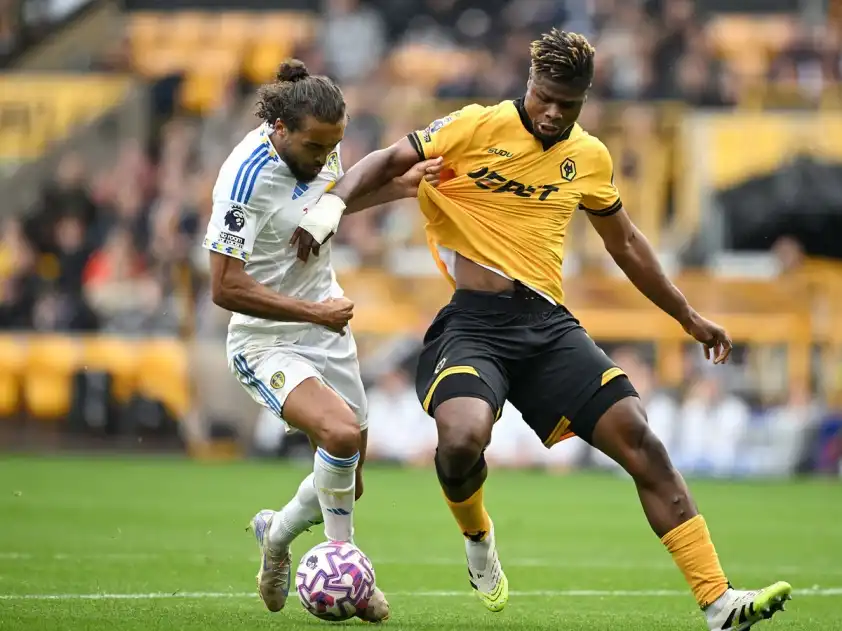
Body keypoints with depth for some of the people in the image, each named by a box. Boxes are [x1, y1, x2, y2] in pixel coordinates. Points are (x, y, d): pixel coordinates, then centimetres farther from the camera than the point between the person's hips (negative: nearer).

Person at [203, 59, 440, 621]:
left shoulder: (318, 145, -5)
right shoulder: (248, 177, -27)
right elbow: (226, 288, -27)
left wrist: (400, 187, 6)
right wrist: (314, 312, -25)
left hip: (328, 329, 8)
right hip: (268, 343, -7)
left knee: (346, 484, 10)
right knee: (341, 432, -31)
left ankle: (277, 534, 40)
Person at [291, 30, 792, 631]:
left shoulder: (589, 158, 14)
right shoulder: (477, 128, -1)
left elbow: (625, 243, 28)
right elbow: (389, 160, 0)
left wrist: (690, 318, 32)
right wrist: (332, 204, -19)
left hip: (547, 324, 4)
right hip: (470, 323, -4)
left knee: (640, 439, -10)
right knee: (463, 440, -32)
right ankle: (477, 536, 6)